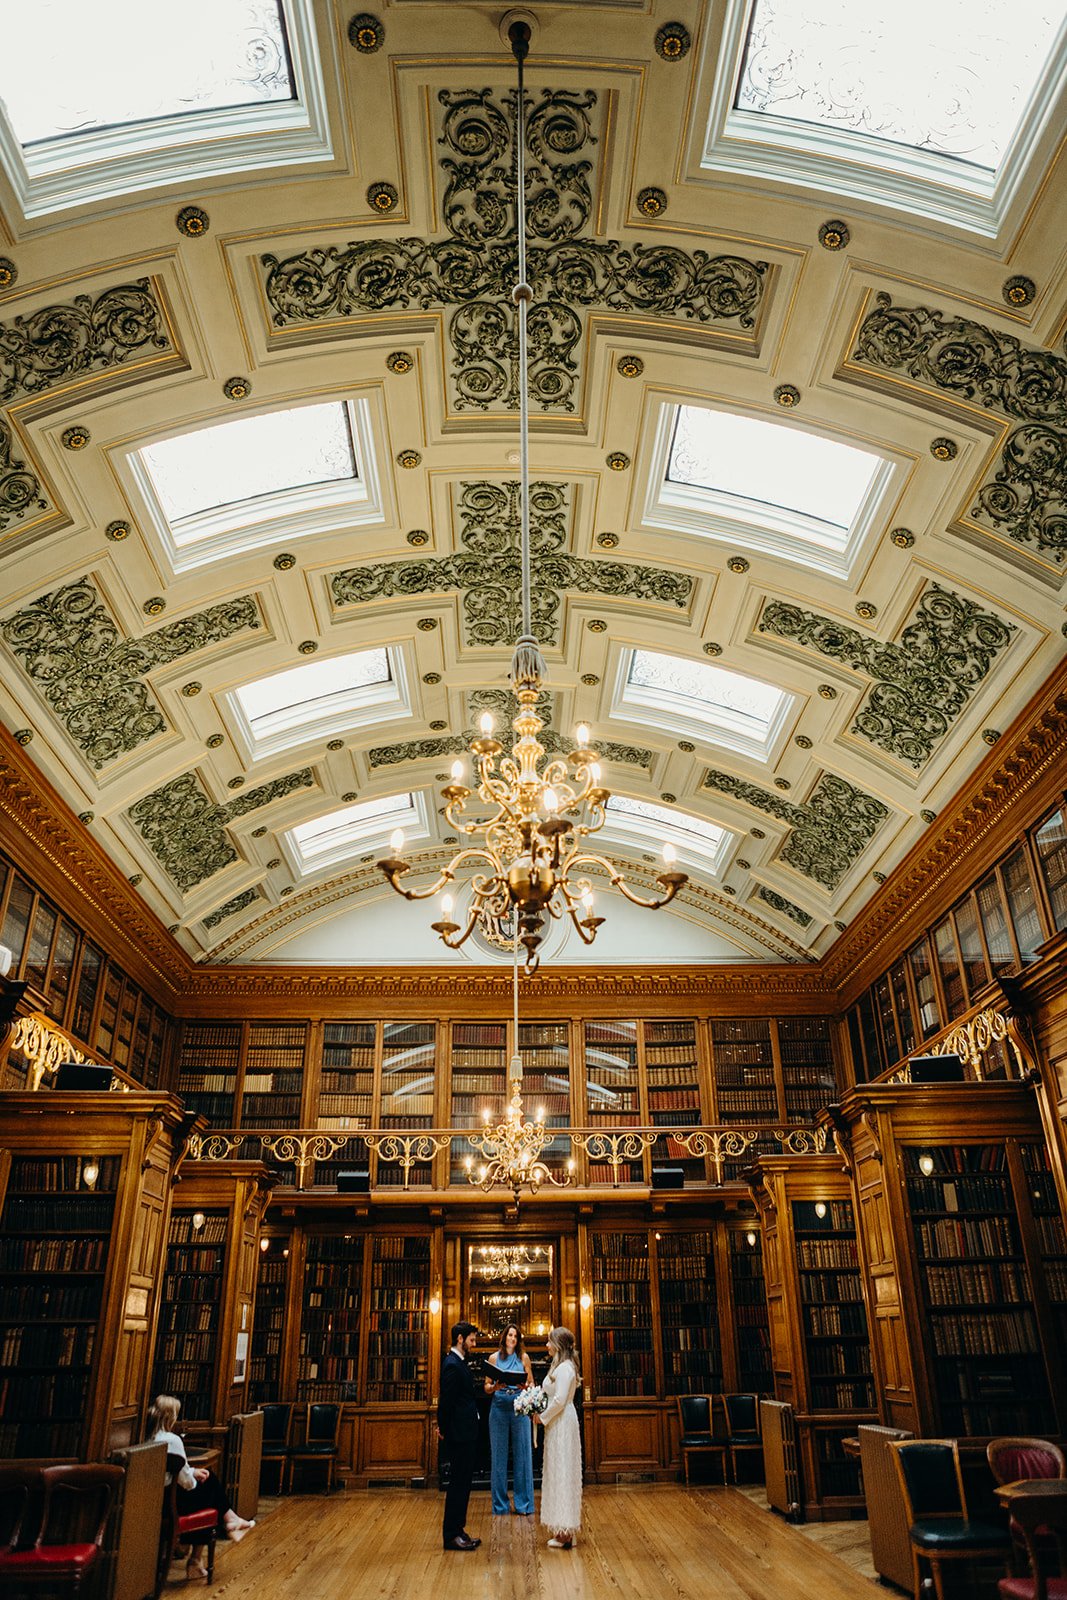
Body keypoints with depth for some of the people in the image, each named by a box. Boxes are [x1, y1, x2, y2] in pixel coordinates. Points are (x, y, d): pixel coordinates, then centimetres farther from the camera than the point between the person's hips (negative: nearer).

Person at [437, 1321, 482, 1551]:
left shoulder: (458, 1363, 14)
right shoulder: (452, 1365, -18)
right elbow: (447, 1401, -19)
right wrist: (444, 1428, -11)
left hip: (466, 1434, 10)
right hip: (459, 1434, -10)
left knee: (462, 1482, 14)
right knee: (458, 1483, -2)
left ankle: (456, 1530, 22)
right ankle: (451, 1535, 6)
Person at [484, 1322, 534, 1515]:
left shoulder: (524, 1357, 6)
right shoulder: (494, 1358, 5)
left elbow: (531, 1384, 8)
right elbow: (487, 1387, 5)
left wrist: (526, 1387, -13)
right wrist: (495, 1387, -16)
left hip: (519, 1409, 0)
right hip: (499, 1409, 0)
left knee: (522, 1454, 2)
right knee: (499, 1456, 4)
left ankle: (523, 1504, 13)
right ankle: (500, 1505, 14)